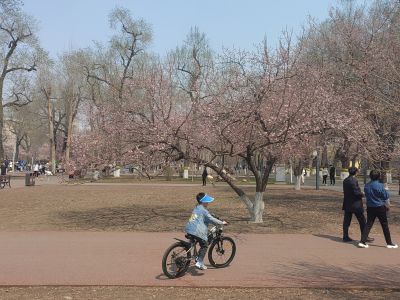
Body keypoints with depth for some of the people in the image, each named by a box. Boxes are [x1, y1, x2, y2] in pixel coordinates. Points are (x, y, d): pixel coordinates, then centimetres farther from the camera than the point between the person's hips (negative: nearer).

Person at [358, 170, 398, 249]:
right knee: (385, 225, 7)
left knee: (368, 224, 6)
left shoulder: (366, 186, 0)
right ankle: (389, 243, 16)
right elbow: (386, 197, -6)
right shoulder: (380, 186, -15)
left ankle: (362, 242, -1)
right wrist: (387, 206, 10)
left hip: (370, 208, 4)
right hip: (380, 208, -4)